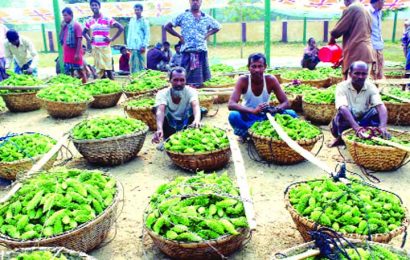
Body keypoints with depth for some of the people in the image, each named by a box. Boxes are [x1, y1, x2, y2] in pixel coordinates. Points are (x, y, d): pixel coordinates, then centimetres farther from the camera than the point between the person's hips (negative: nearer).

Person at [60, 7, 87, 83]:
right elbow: (61, 38, 15)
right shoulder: (64, 26, 14)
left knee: (80, 71, -1)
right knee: (69, 73, 9)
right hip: (66, 54, 7)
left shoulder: (76, 25, -7)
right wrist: (62, 28, 4)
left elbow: (79, 40, -13)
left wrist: (77, 53, -19)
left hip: (75, 54, -7)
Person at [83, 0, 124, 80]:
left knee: (108, 69, -6)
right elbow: (84, 32, 26)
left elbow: (121, 28, -6)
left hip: (105, 47, -4)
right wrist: (89, 40, 7)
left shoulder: (107, 19, -5)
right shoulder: (89, 21, 8)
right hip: (95, 48, 4)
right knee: (99, 70, 6)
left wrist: (112, 39, -9)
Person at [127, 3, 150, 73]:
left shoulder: (144, 21, 1)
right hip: (133, 46, 4)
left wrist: (144, 46, -12)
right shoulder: (132, 20, 14)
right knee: (133, 63, 3)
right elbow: (129, 33, 16)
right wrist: (129, 45, 9)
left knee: (141, 63, -2)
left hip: (140, 46, -4)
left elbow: (147, 34, -3)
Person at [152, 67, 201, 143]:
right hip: (170, 127, 0)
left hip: (187, 126, 0)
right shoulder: (162, 93, -21)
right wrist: (159, 129, -59)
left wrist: (197, 120, -63)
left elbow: (196, 106, -40)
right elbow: (160, 111, -39)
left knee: (201, 111, -28)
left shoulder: (191, 91, -20)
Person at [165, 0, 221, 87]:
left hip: (201, 50, 3)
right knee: (185, 76, -3)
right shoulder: (183, 16, 3)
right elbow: (167, 27, 5)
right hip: (187, 51, -2)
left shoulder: (206, 18, 10)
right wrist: (179, 36, -2)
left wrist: (208, 34, 9)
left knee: (200, 76, 5)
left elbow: (217, 27, 23)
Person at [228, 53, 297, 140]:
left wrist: (274, 110, -37)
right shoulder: (243, 80, -19)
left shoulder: (271, 80, -15)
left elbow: (286, 103, -13)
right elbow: (231, 105, -32)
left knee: (291, 114, -20)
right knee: (233, 115, -35)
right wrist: (253, 110, -46)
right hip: (248, 117, -2)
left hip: (265, 117, 2)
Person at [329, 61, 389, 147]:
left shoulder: (371, 87, -10)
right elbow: (343, 108, -34)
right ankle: (342, 138, -15)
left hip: (363, 121, 2)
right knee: (343, 113, -34)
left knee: (376, 111, -24)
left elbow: (380, 106, -25)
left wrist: (382, 127, -45)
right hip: (346, 124, -2)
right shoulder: (342, 87, -18)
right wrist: (356, 127, -50)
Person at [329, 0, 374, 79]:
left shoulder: (351, 9, -5)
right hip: (367, 53, 9)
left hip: (356, 54, -9)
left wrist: (332, 39, 16)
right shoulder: (365, 10, 21)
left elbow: (337, 31, -7)